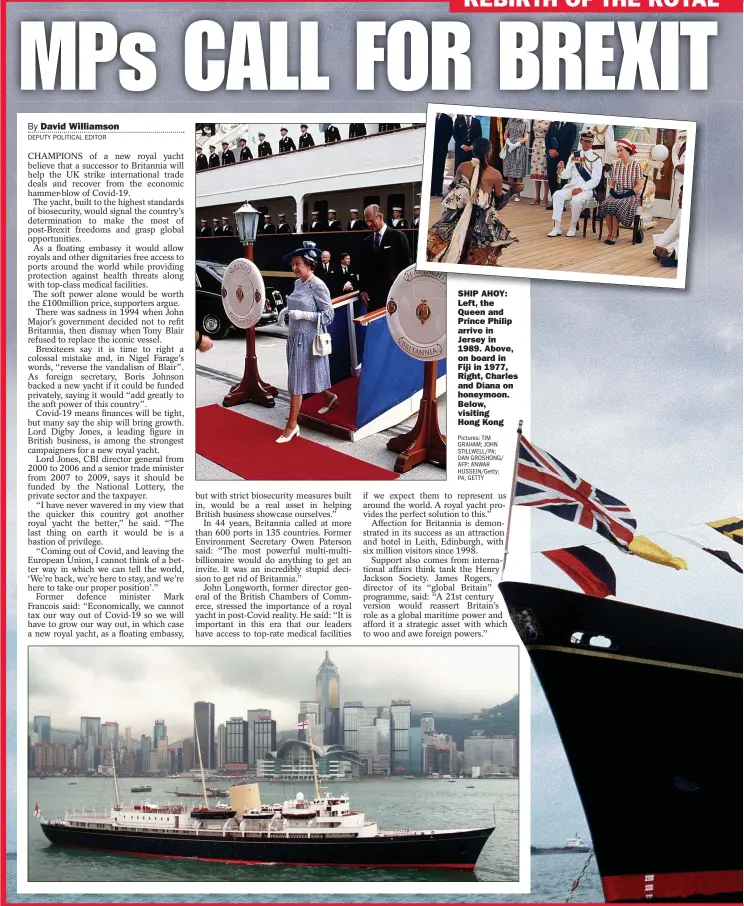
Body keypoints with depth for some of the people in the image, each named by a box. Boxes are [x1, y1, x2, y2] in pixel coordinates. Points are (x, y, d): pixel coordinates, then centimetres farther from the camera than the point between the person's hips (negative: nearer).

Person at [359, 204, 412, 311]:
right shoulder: (367, 242, 14)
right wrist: (363, 290, 6)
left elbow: (406, 263, -2)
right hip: (373, 295, 4)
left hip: (394, 293, -4)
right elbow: (363, 267, 17)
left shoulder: (398, 237, 0)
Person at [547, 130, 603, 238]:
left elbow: (595, 180, -8)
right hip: (571, 187, 4)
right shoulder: (574, 156, 11)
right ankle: (557, 228, -24)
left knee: (576, 200, -35)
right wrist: (561, 169, -14)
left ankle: (573, 227, -13)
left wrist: (581, 188, -19)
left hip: (587, 190, -4)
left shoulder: (596, 158, -2)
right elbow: (566, 175, 9)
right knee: (557, 195, -24)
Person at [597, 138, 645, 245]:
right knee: (605, 204, -28)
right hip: (617, 195, 4)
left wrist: (626, 194, -17)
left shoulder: (635, 165, -4)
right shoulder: (616, 165, 11)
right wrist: (612, 192, -5)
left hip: (631, 195, -4)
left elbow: (640, 185, -7)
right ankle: (609, 233, -22)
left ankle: (614, 235, -25)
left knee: (616, 206, -34)